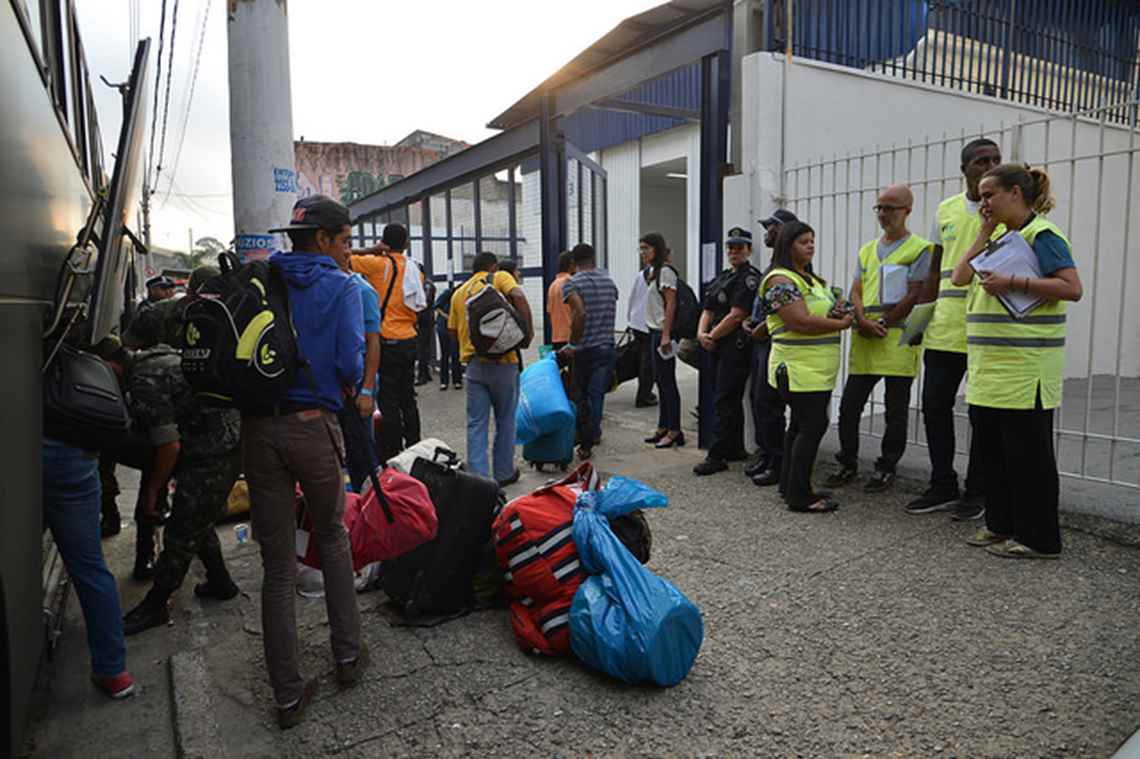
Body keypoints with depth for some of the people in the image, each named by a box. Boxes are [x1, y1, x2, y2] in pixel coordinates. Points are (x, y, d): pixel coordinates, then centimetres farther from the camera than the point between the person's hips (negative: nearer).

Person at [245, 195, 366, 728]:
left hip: (258, 429, 3)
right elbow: (350, 364, -13)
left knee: (278, 565, 9)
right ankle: (347, 654, 29)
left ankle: (288, 695, 18)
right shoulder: (341, 288, -4)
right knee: (332, 541, 21)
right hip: (313, 427, -3)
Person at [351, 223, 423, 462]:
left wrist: (372, 250, -8)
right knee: (408, 399, 15)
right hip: (409, 341, 6)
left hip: (388, 342, -6)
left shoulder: (379, 264, -9)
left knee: (388, 402, -2)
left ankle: (391, 454, 1)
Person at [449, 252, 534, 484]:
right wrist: (529, 331, -11)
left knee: (476, 423, 6)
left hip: (473, 363, 3)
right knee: (505, 420, 11)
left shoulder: (459, 292, 16)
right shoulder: (499, 278, 4)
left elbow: (453, 331, 16)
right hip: (502, 360, -3)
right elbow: (518, 297, -16)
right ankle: (503, 474, 20)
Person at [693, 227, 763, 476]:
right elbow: (708, 310, 15)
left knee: (725, 401, -10)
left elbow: (736, 316, -17)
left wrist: (712, 336, -10)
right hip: (719, 347, 9)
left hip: (736, 346, -9)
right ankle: (736, 449, 24)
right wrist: (701, 333, -3)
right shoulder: (722, 278, 19)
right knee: (732, 400, 15)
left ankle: (717, 456, -8)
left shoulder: (750, 278, -9)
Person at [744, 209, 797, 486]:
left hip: (774, 339, -10)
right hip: (761, 339, 10)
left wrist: (764, 326, -17)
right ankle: (764, 454, 23)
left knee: (767, 402, -8)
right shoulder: (772, 262, 20)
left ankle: (778, 463, 1)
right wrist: (751, 320, 11)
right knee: (757, 399, 13)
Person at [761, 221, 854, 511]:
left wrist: (837, 312, 4)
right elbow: (800, 322, -22)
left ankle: (790, 485, 22)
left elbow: (819, 313, 27)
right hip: (799, 369, -10)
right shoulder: (781, 280, -13)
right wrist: (841, 324, -11)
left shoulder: (810, 279, 18)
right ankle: (799, 495, -4)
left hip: (817, 370, 10)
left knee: (801, 426, 13)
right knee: (812, 427, -10)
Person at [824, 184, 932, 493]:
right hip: (864, 341, 5)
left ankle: (887, 468, 15)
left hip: (898, 338, -5)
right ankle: (848, 463, 18)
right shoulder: (867, 250, 17)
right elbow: (856, 292, 9)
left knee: (896, 411, 4)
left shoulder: (919, 248, -1)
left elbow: (914, 296, -9)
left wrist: (883, 325, -11)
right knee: (849, 405, 5)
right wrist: (862, 321, -9)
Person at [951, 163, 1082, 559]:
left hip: (1024, 370, -9)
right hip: (992, 369, 9)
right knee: (993, 449, 13)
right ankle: (1000, 525, 25)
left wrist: (1013, 283, -22)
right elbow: (959, 276, 15)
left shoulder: (1041, 235, -8)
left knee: (1027, 453, -1)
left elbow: (1072, 288, -17)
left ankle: (1038, 538, 10)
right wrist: (985, 231, 11)